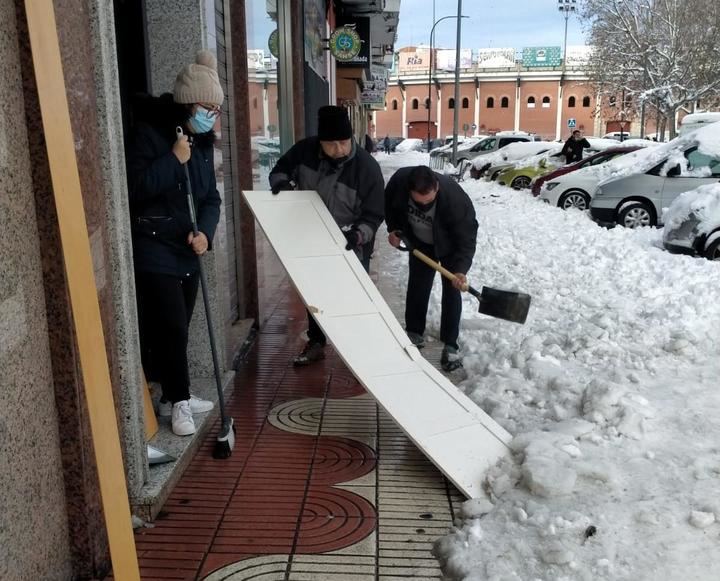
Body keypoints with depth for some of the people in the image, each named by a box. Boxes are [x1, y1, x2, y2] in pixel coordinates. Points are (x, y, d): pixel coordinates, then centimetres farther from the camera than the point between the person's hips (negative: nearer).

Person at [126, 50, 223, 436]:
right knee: (170, 327, -5)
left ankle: (174, 397, 28)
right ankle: (179, 400, 12)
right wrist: (174, 160, -23)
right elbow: (134, 189, -22)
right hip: (153, 250, -7)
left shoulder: (201, 143, 8)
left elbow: (210, 197, 8)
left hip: (186, 251, 7)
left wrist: (205, 232, -9)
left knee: (179, 327, 13)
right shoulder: (148, 134, -13)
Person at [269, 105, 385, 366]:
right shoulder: (304, 150, -14)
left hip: (350, 247, -4)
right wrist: (282, 181, -19)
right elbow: (279, 170, 5)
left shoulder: (367, 166, -23)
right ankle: (315, 343, 35)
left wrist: (359, 234, -37)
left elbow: (374, 215, -18)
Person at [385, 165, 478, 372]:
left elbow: (467, 239, -35)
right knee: (417, 286, 10)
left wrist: (461, 269, -47)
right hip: (419, 243, 4)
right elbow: (389, 202, -6)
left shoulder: (456, 199, -42)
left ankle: (450, 345, 3)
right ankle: (414, 333, 26)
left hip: (449, 246, -3)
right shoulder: (400, 179, -32)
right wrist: (393, 229, -13)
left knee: (451, 292, -6)